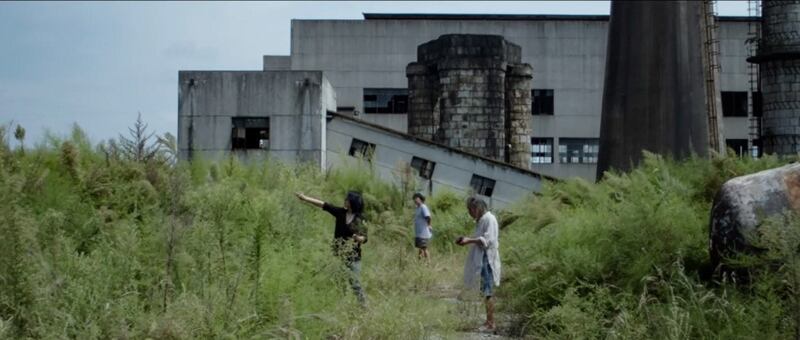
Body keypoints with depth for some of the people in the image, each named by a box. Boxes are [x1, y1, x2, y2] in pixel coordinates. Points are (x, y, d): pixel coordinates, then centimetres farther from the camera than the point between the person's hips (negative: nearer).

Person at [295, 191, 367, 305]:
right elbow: (323, 204, 1)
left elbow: (364, 239, -7)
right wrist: (305, 198, -2)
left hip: (353, 257, -4)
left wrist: (358, 238, -30)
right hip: (339, 256, 4)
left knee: (355, 284, -5)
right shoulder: (340, 212, 1)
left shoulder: (360, 220, -9)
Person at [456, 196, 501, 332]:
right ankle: (489, 322, 15)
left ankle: (490, 323, -6)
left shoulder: (489, 219, -12)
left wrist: (469, 240, -21)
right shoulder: (481, 220, 17)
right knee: (486, 291, 11)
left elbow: (488, 240, -19)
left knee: (488, 291, -8)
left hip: (487, 259, -10)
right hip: (481, 259, 10)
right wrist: (467, 240, 9)